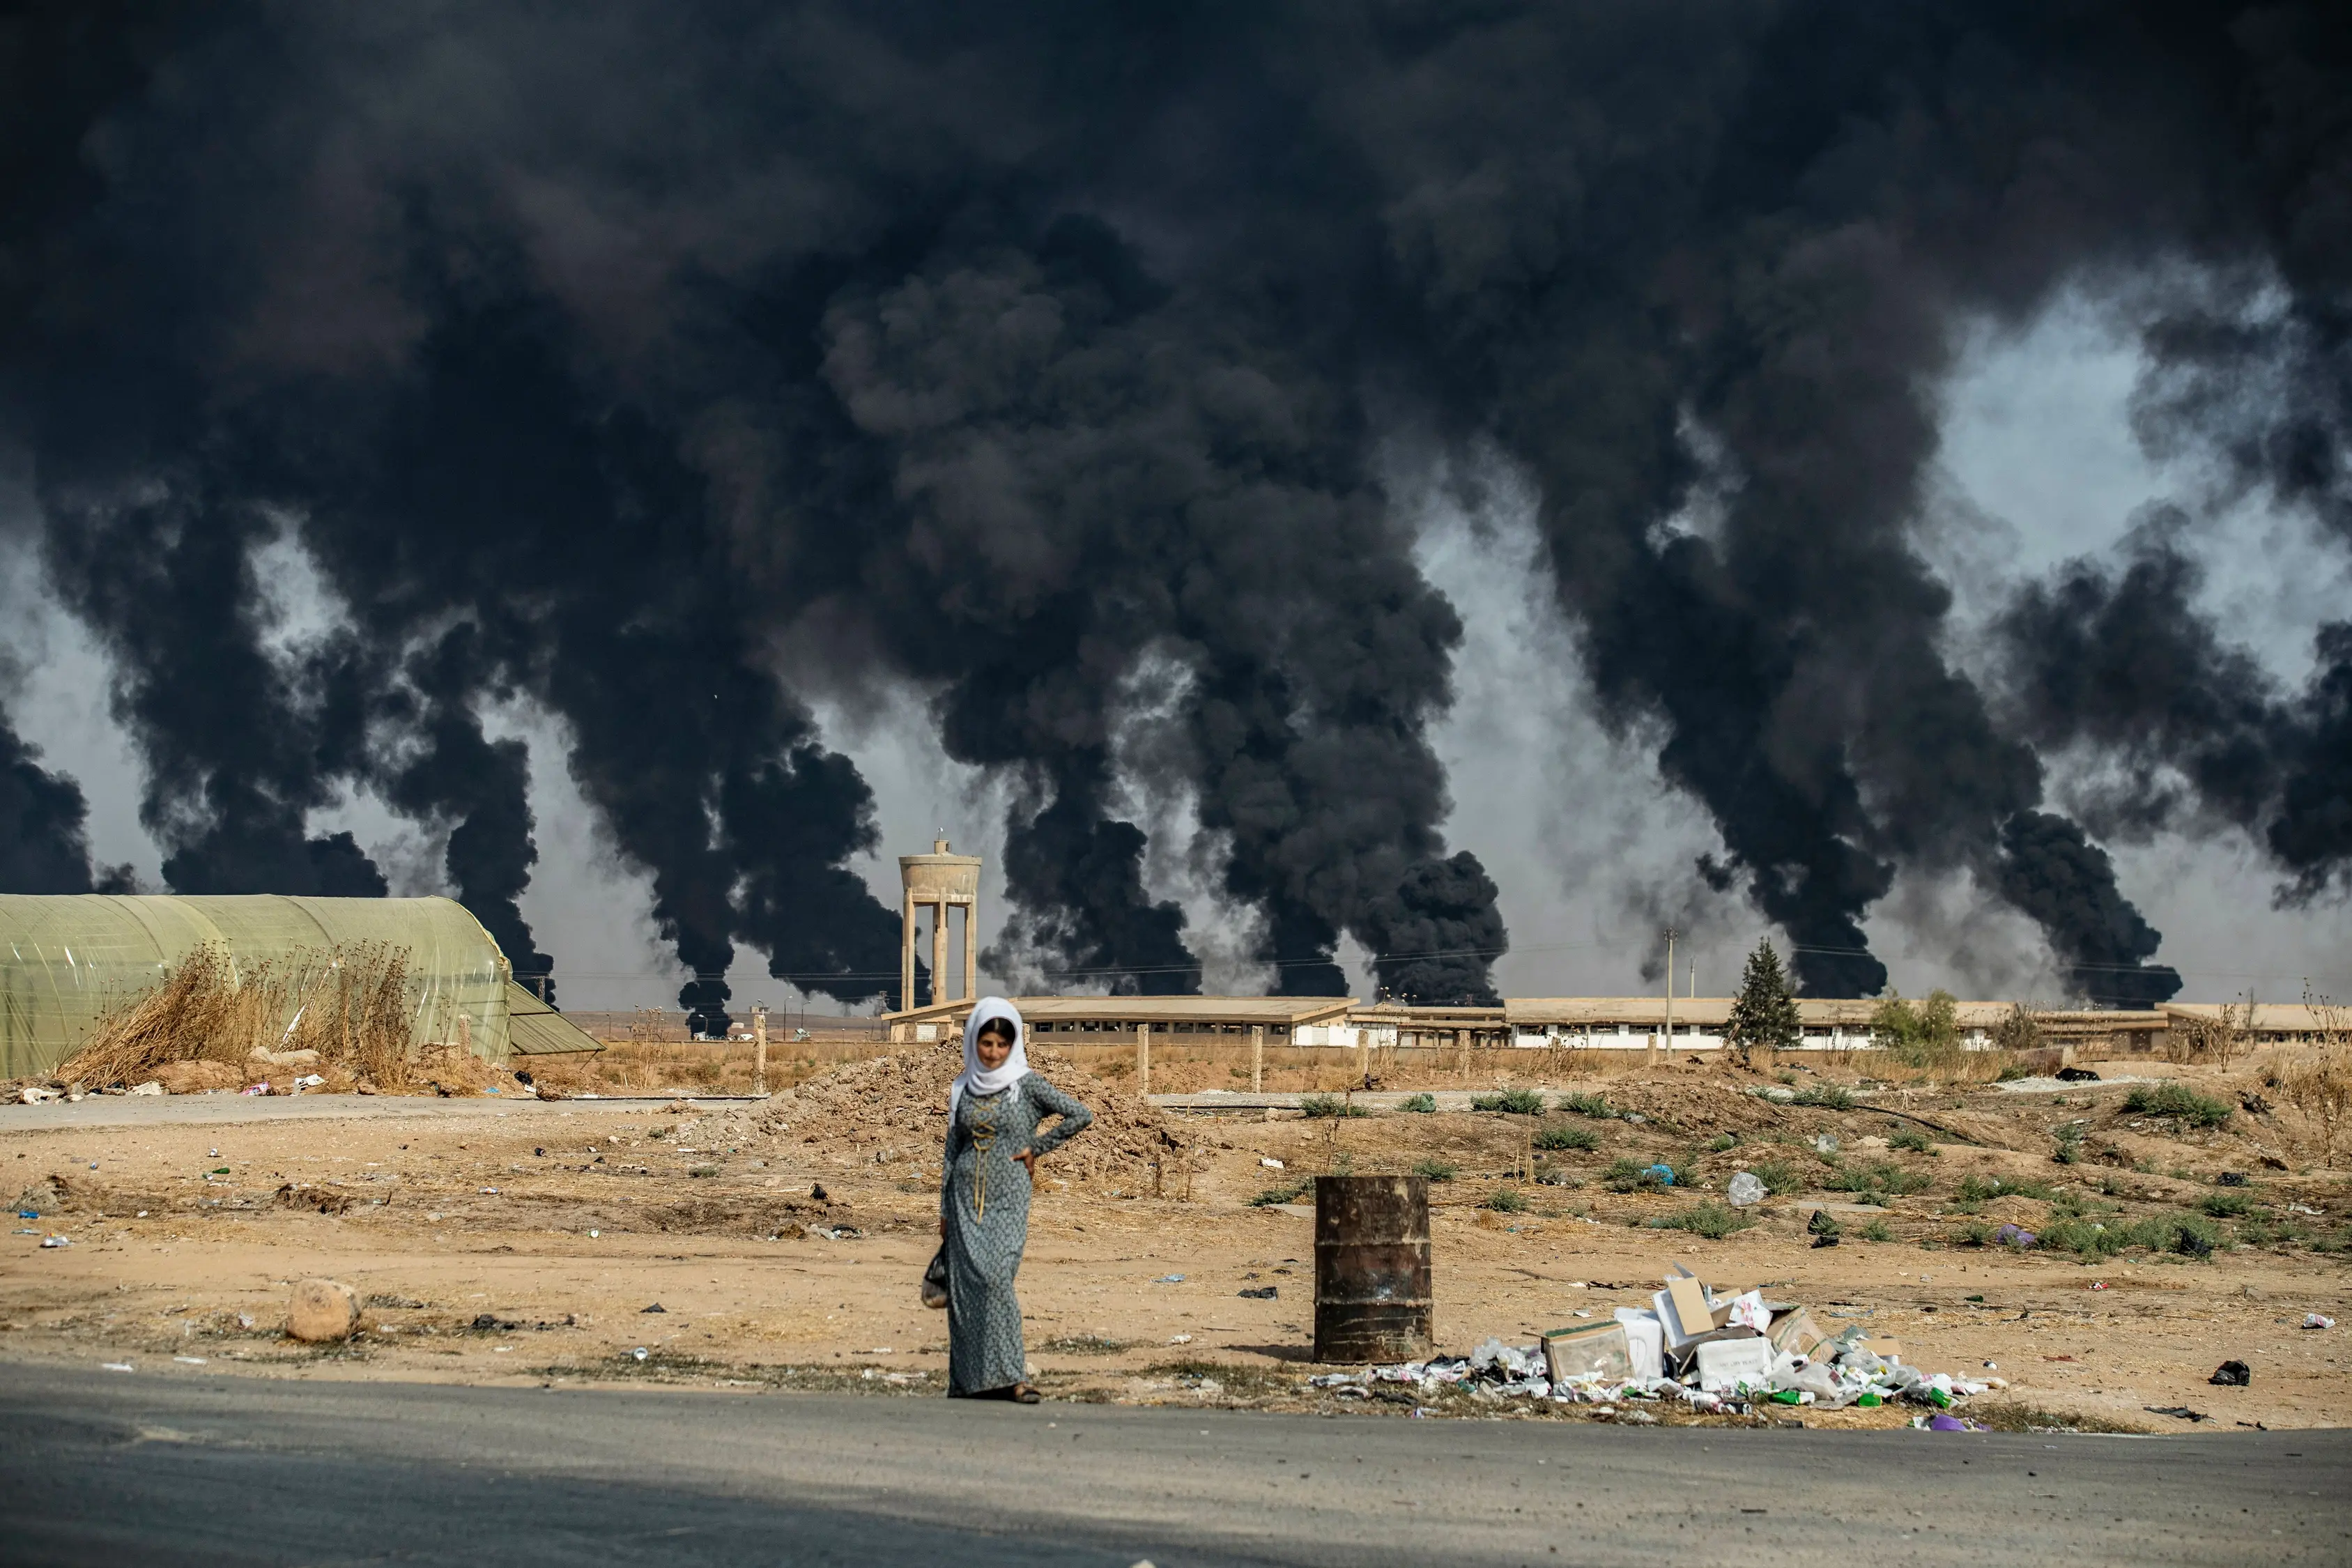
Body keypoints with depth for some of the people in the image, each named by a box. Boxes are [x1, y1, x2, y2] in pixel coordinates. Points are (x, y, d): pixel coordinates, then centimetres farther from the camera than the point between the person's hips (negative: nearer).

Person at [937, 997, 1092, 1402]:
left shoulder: (1027, 1085, -2)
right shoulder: (963, 1088, 10)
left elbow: (1081, 1115, -8)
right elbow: (952, 1150, 14)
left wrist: (1036, 1148, -6)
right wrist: (945, 1209, 12)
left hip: (1008, 1198, -4)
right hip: (966, 1198, 4)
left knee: (995, 1277, -17)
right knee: (966, 1283, -1)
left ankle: (1011, 1375, -16)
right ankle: (969, 1380, 5)